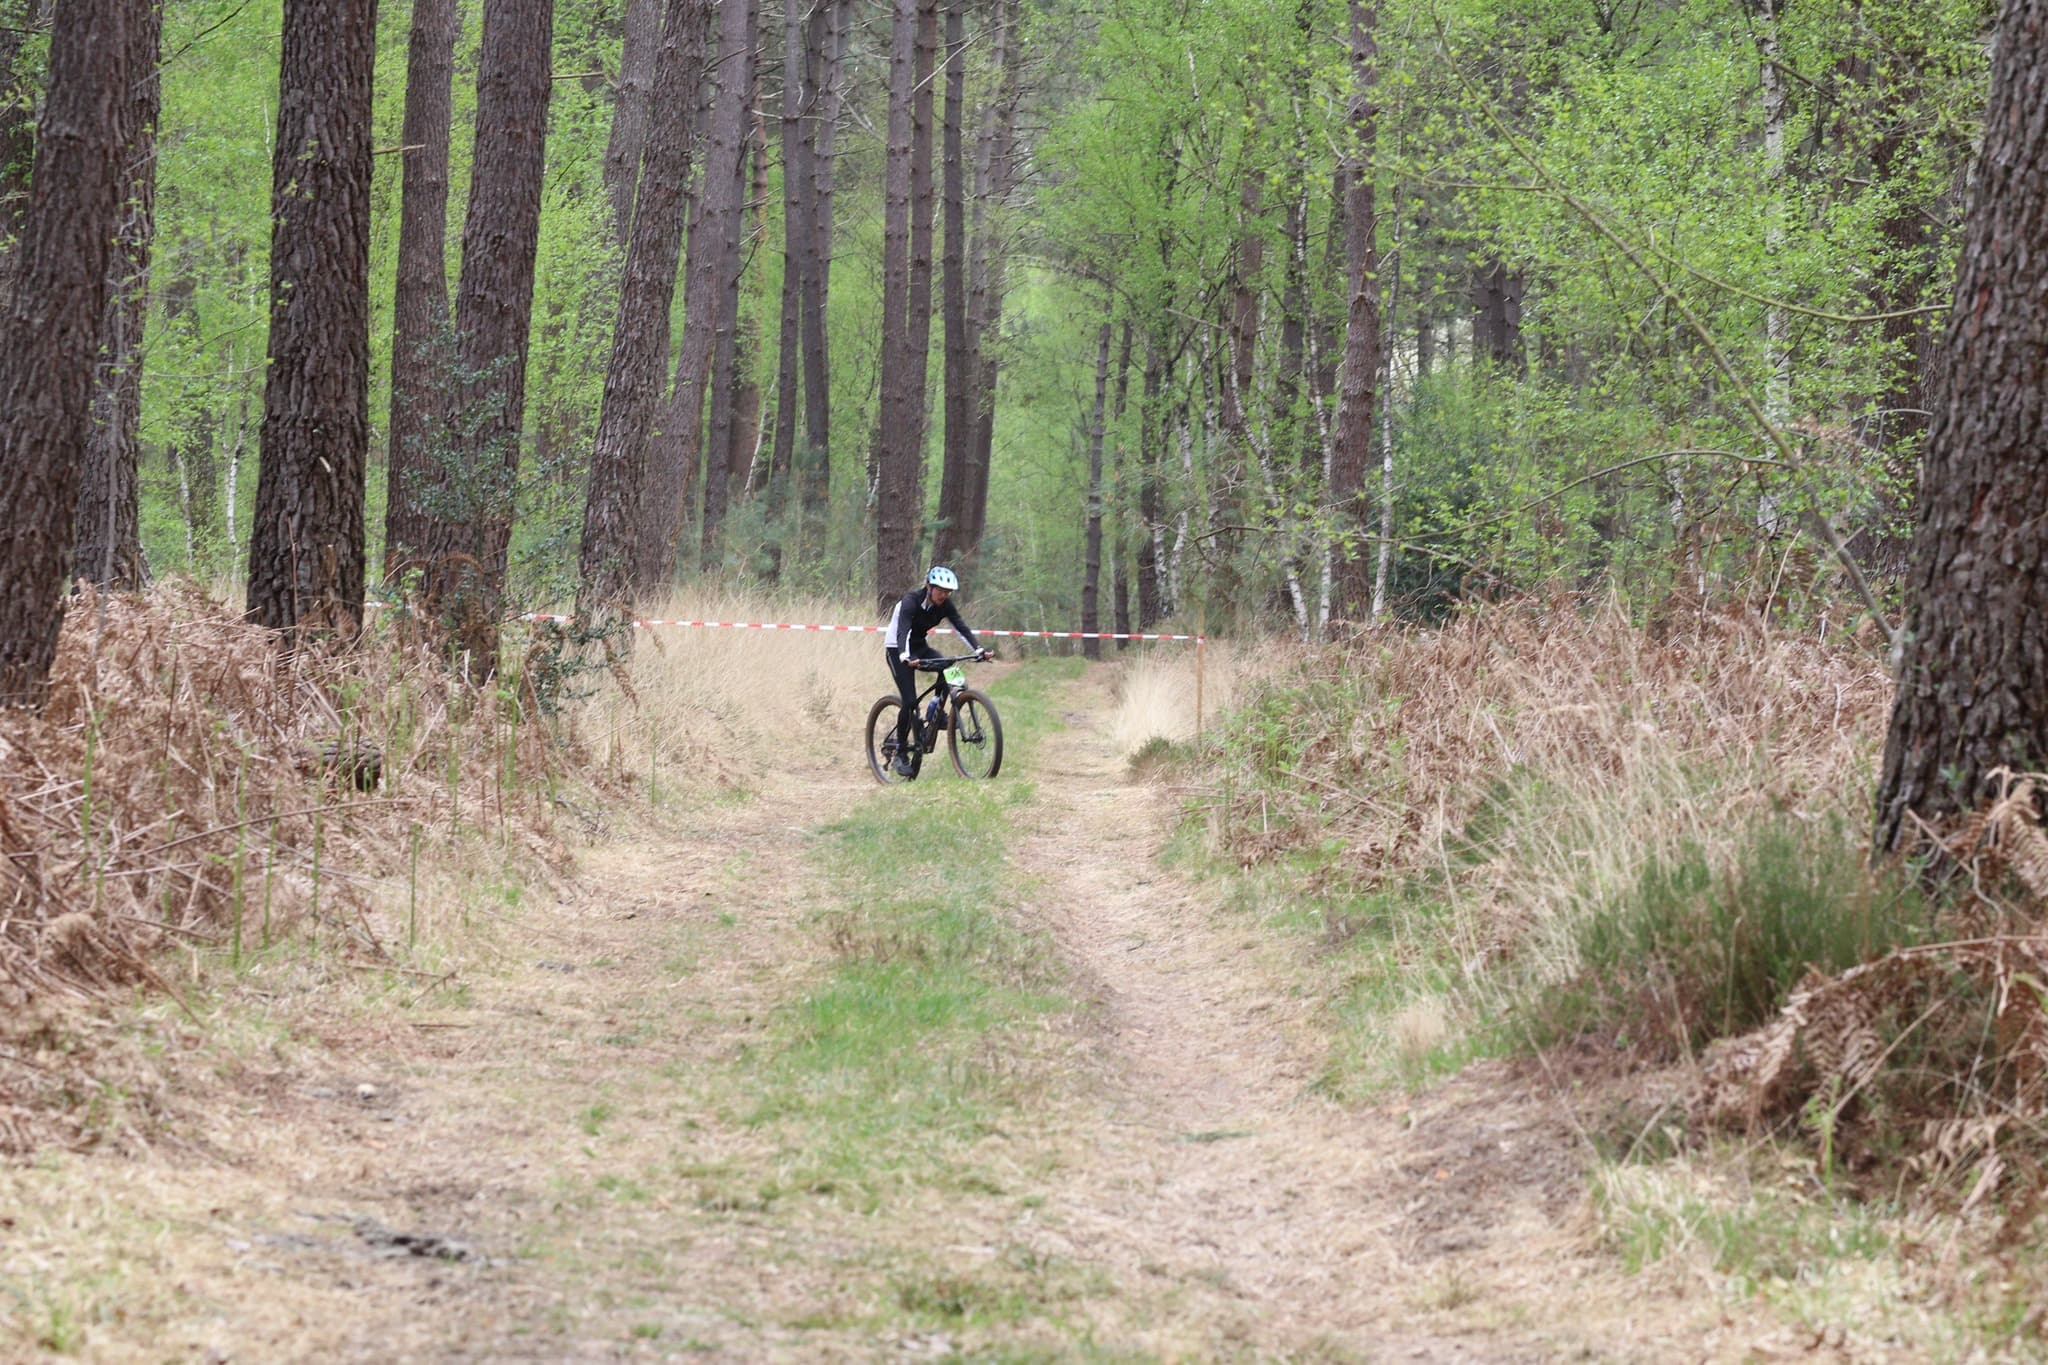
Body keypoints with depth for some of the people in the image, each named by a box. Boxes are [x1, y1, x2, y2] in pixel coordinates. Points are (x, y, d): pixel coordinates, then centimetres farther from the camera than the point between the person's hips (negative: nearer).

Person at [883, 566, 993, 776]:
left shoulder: (945, 605, -9)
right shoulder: (912, 601, -26)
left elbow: (961, 628, -14)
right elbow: (903, 631, -38)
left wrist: (979, 650, -30)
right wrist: (905, 657, -56)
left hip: (919, 647, 6)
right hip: (898, 650, -6)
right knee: (910, 701, -16)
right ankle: (900, 756, -6)